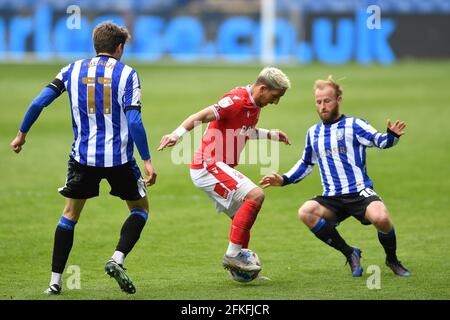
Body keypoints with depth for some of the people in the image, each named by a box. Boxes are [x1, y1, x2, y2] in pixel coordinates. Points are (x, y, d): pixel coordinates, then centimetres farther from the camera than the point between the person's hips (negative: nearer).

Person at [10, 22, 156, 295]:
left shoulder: (73, 70, 5)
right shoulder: (127, 74, -4)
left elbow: (39, 103, 2)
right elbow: (134, 121, -13)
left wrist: (22, 134, 16)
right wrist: (147, 160, -10)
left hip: (83, 156, 2)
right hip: (119, 158, -2)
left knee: (70, 214, 17)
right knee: (141, 208, 18)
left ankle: (56, 280, 11)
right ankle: (118, 259, -4)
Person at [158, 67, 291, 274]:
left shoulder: (254, 105, 12)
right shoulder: (237, 100, -17)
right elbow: (200, 117, -24)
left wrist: (271, 135, 32)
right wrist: (177, 134, -36)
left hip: (218, 168, 10)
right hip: (209, 165, -10)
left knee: (244, 216, 15)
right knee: (255, 195, -21)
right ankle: (233, 255, -19)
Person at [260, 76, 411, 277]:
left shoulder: (353, 125, 2)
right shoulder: (313, 133, 17)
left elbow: (379, 141, -13)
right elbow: (306, 164, 30)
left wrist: (391, 136, -36)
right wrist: (283, 180, 19)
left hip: (360, 193, -4)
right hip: (332, 199, 5)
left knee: (381, 218, -35)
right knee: (306, 212, -26)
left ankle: (392, 260, 0)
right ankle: (349, 253, -9)